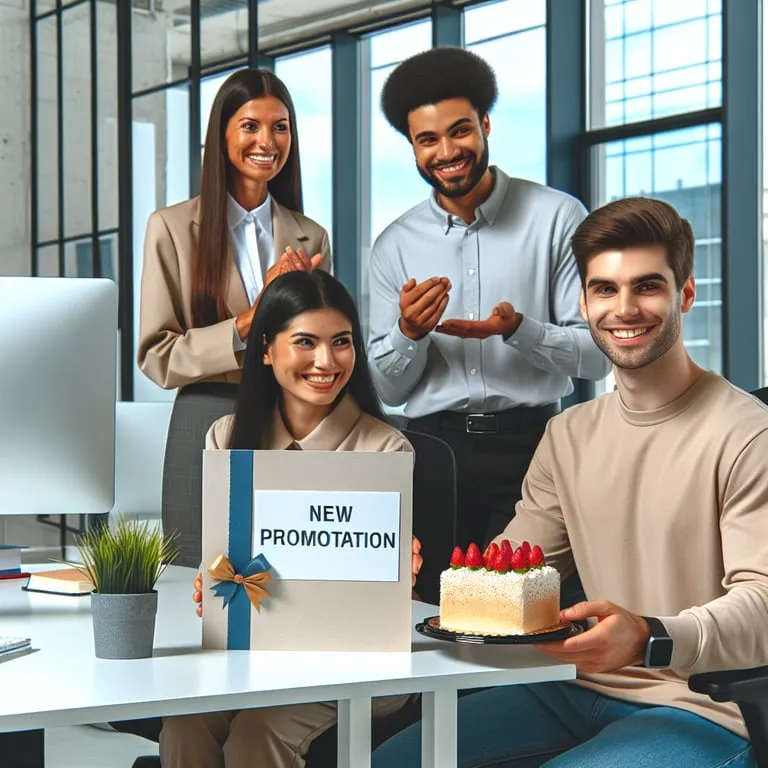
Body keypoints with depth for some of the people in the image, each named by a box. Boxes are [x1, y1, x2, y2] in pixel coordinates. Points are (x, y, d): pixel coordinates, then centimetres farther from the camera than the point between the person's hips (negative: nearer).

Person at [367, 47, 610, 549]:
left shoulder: (557, 218, 0)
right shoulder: (394, 246, 9)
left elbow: (596, 356, -1)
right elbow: (389, 390, 11)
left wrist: (518, 329, -18)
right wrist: (409, 333, -9)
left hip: (530, 443, -2)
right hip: (433, 448, 2)